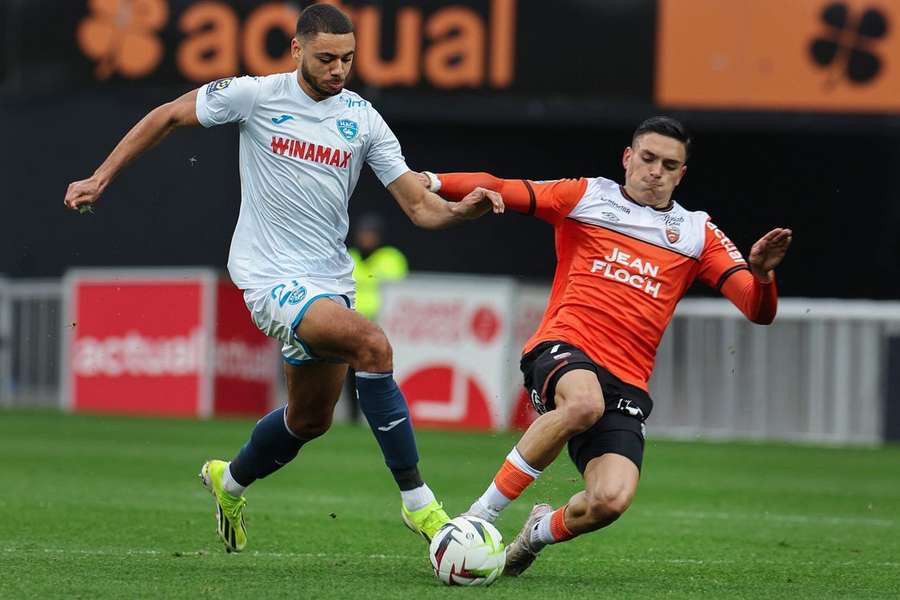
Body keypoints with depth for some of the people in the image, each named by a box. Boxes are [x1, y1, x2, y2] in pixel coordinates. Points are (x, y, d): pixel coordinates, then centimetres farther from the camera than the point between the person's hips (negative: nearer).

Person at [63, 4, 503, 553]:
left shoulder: (362, 119, 2)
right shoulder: (255, 96, -7)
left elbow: (420, 207, 0)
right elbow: (167, 117, 6)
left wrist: (462, 210, -21)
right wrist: (101, 178, 6)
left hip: (329, 281, 6)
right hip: (271, 276, -6)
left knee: (311, 419, 18)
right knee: (372, 344, -28)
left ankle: (229, 482, 48)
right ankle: (417, 501, -24)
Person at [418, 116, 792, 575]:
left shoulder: (697, 235, 15)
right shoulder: (586, 197, 12)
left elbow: (758, 310, 7)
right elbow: (498, 190, 3)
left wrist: (761, 274, -16)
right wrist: (434, 181, -15)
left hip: (626, 384, 2)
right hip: (563, 349, -2)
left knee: (611, 500, -22)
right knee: (585, 401, -40)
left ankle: (539, 532, 15)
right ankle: (483, 512, -26)